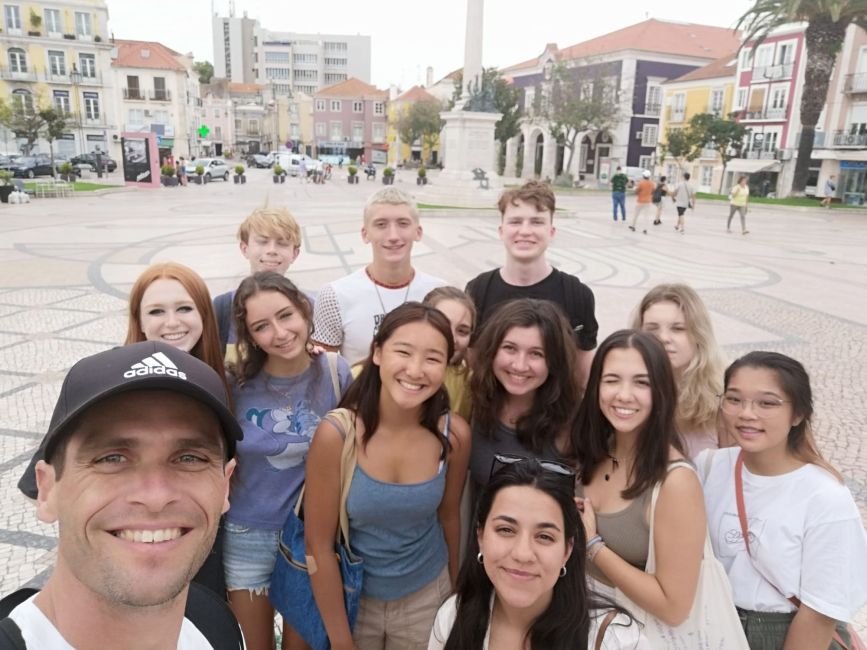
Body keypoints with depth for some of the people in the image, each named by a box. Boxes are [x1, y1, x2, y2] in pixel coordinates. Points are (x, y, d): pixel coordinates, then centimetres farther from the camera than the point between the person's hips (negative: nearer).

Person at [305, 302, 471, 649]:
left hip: (427, 596, 2)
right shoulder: (335, 434, -25)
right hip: (351, 597, -2)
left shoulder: (454, 434, -17)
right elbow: (318, 545, -16)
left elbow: (448, 515, -1)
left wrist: (455, 589, 12)